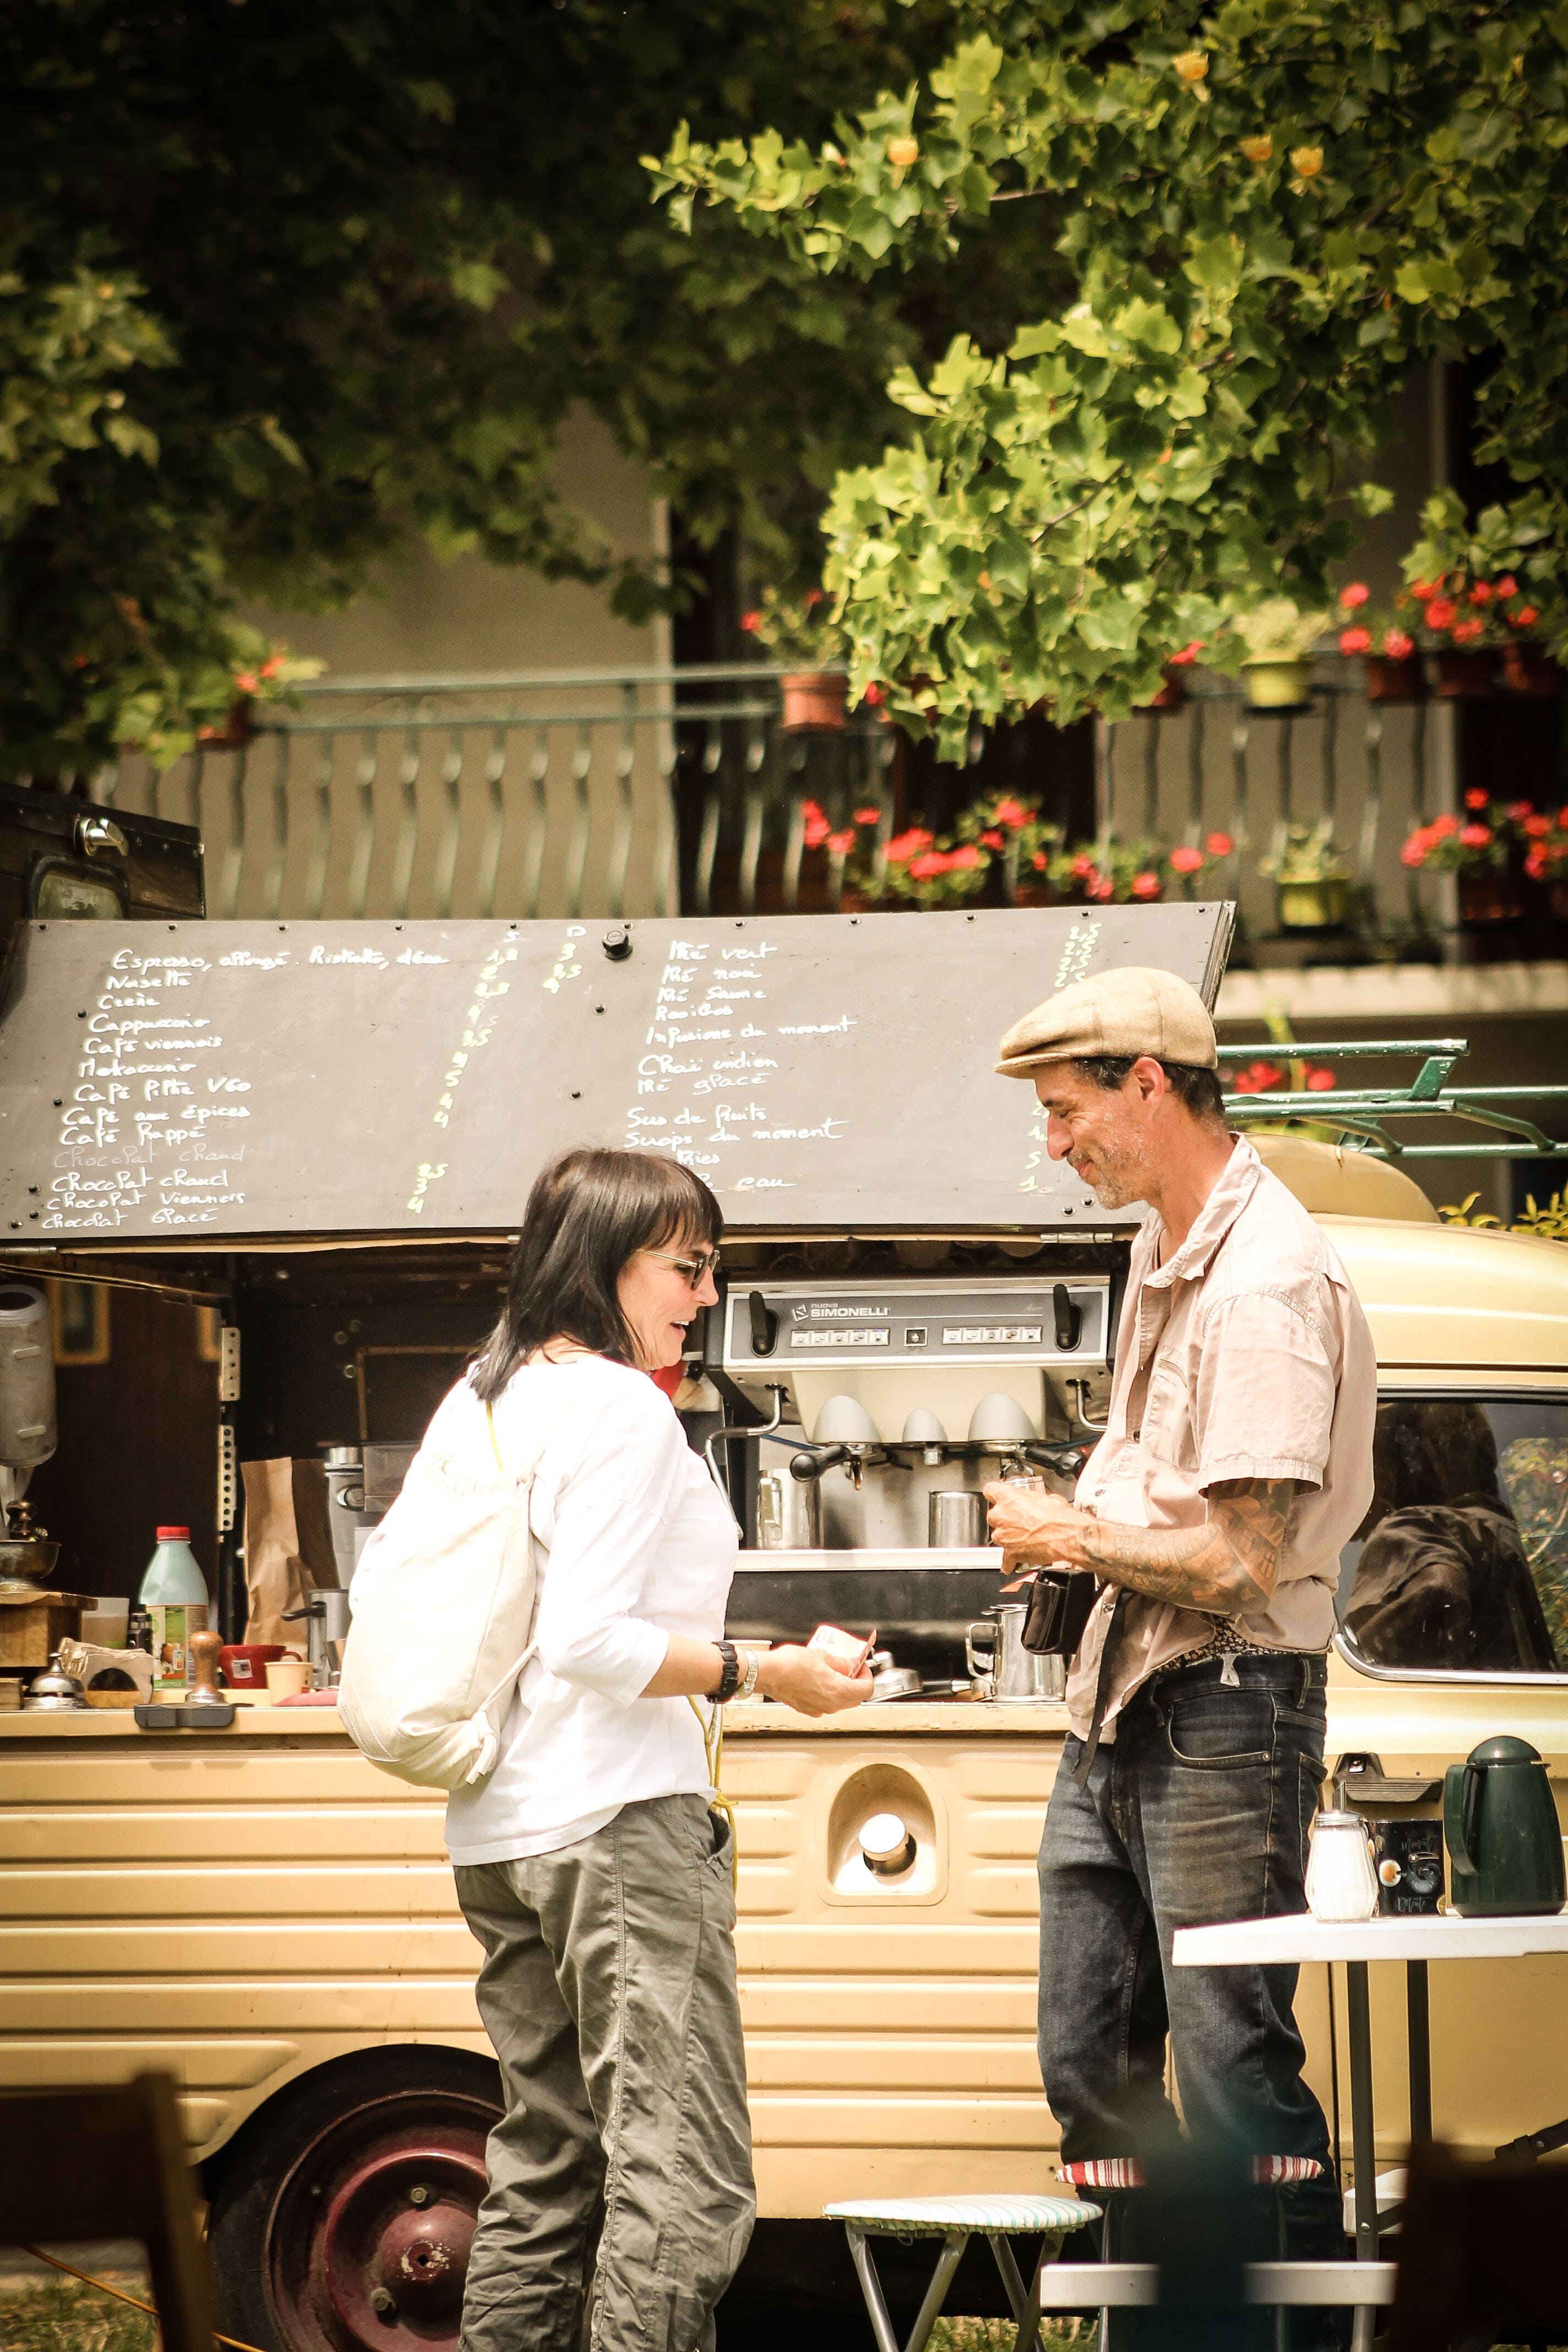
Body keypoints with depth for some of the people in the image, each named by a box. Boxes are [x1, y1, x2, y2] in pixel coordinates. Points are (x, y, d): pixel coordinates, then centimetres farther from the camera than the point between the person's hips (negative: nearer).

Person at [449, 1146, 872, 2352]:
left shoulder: (490, 1400, 14)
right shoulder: (623, 1409, -12)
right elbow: (586, 1638, -20)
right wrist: (761, 1672, -12)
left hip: (500, 1834, 10)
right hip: (617, 1817, -10)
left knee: (544, 2170, 13)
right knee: (681, 2179, -11)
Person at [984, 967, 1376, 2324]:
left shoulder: (1265, 1286, -19)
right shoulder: (1165, 1252, 13)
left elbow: (1240, 1562, -23)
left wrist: (1074, 1537, -9)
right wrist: (1067, 1529, 8)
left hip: (1225, 1715, -10)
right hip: (1121, 1705, 10)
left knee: (1236, 2078, -8)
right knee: (1090, 2071, 11)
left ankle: (1309, 2338, -3)